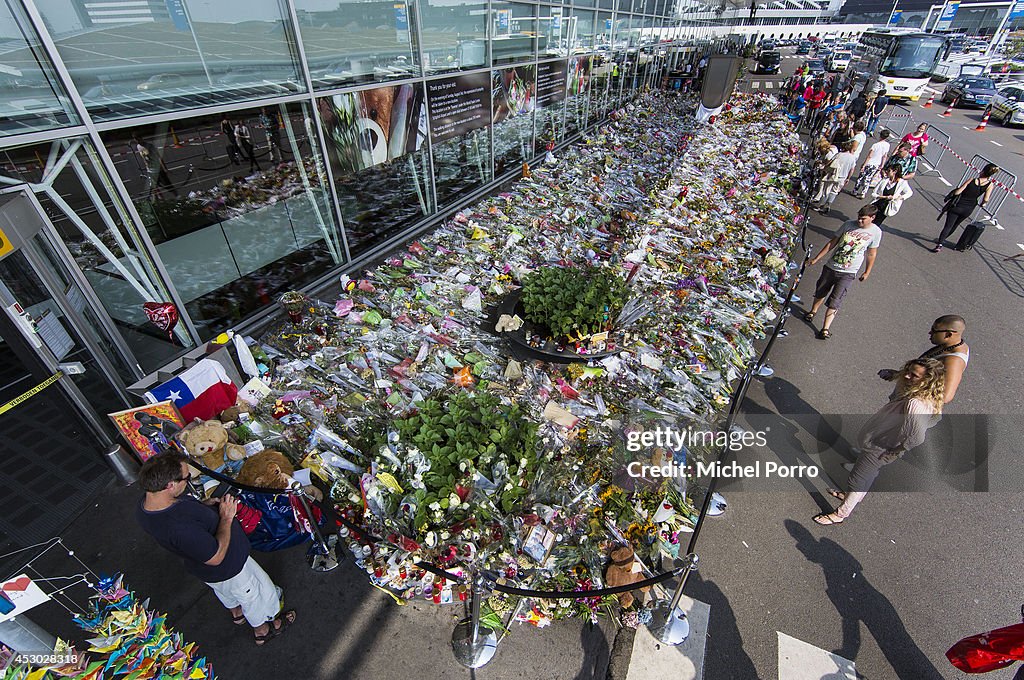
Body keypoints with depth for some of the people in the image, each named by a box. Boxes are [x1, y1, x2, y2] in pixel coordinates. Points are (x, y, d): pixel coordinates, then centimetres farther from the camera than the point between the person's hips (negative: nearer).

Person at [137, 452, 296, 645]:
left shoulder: (146, 504, -21)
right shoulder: (180, 528, -47)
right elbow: (216, 557, -33)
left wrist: (205, 506, -11)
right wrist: (226, 518, -27)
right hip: (227, 568, -8)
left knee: (226, 591, 38)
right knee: (253, 594, 23)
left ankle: (237, 612, 67)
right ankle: (262, 630, 50)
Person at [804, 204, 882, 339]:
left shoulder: (876, 232, -6)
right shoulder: (848, 224, -4)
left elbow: (871, 254, 5)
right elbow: (832, 242, 3)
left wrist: (867, 272, 10)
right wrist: (816, 258, 3)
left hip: (848, 273, -3)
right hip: (831, 266, 3)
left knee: (834, 302, -8)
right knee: (820, 293, 19)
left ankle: (825, 329, -3)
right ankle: (813, 311, 46)